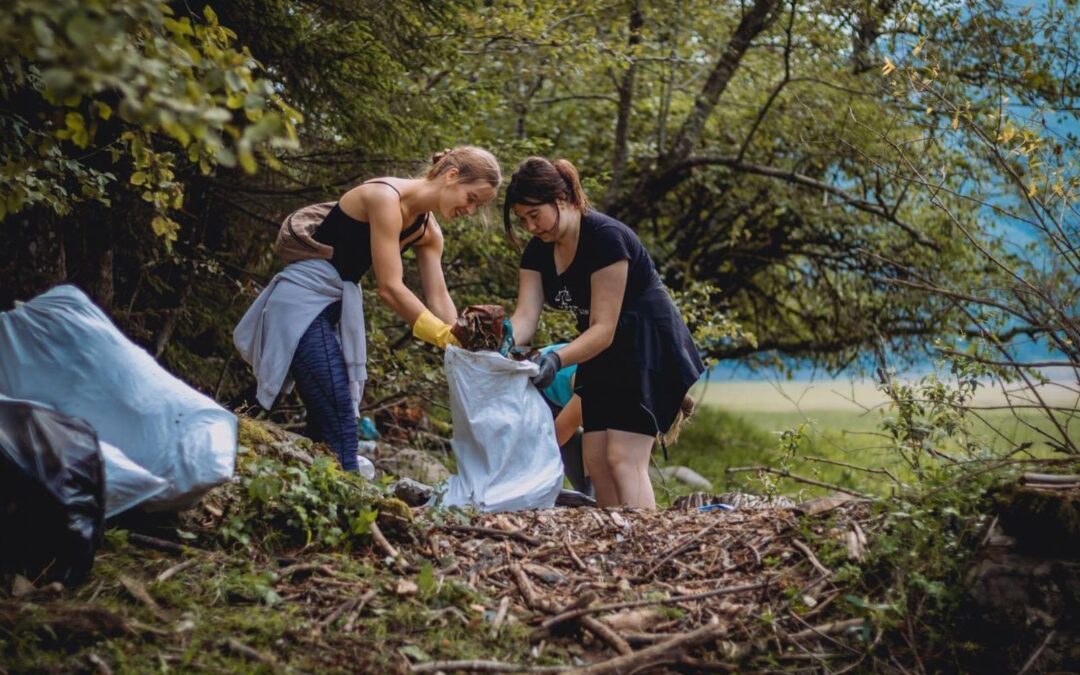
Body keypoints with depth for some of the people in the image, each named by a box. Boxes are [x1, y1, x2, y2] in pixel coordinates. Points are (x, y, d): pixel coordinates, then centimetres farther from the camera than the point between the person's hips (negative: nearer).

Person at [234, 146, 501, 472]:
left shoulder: (428, 232, 7)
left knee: (325, 425, 8)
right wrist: (448, 337, -23)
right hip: (302, 300, -9)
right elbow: (390, 288, -23)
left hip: (333, 308, 9)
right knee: (339, 422, -16)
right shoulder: (386, 197, -19)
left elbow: (439, 300, 5)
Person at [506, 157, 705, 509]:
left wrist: (557, 359, -42)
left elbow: (604, 329, -27)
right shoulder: (537, 251, -1)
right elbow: (525, 317, -12)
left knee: (623, 459, -17)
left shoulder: (606, 237, -24)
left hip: (649, 344, -8)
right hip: (603, 353, 8)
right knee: (595, 460, 2)